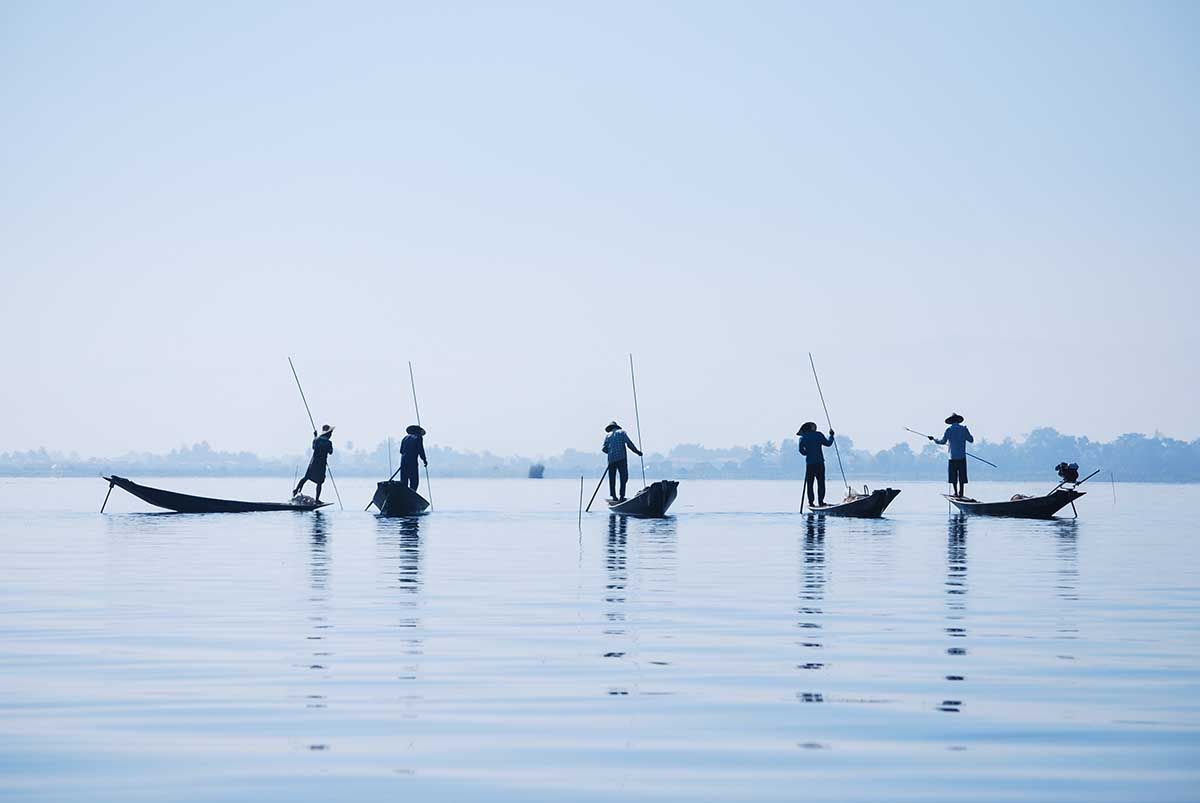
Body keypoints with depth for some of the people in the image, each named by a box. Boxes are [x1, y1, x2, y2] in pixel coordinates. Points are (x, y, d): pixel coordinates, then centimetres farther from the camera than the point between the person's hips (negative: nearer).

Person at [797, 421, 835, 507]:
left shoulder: (803, 438, 3)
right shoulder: (819, 435, 1)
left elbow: (801, 450, -2)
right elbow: (828, 443, 6)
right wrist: (831, 435, 21)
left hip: (809, 464, 0)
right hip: (820, 462, 0)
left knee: (809, 484, 5)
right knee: (821, 483, 5)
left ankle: (811, 502, 0)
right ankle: (820, 501, 1)